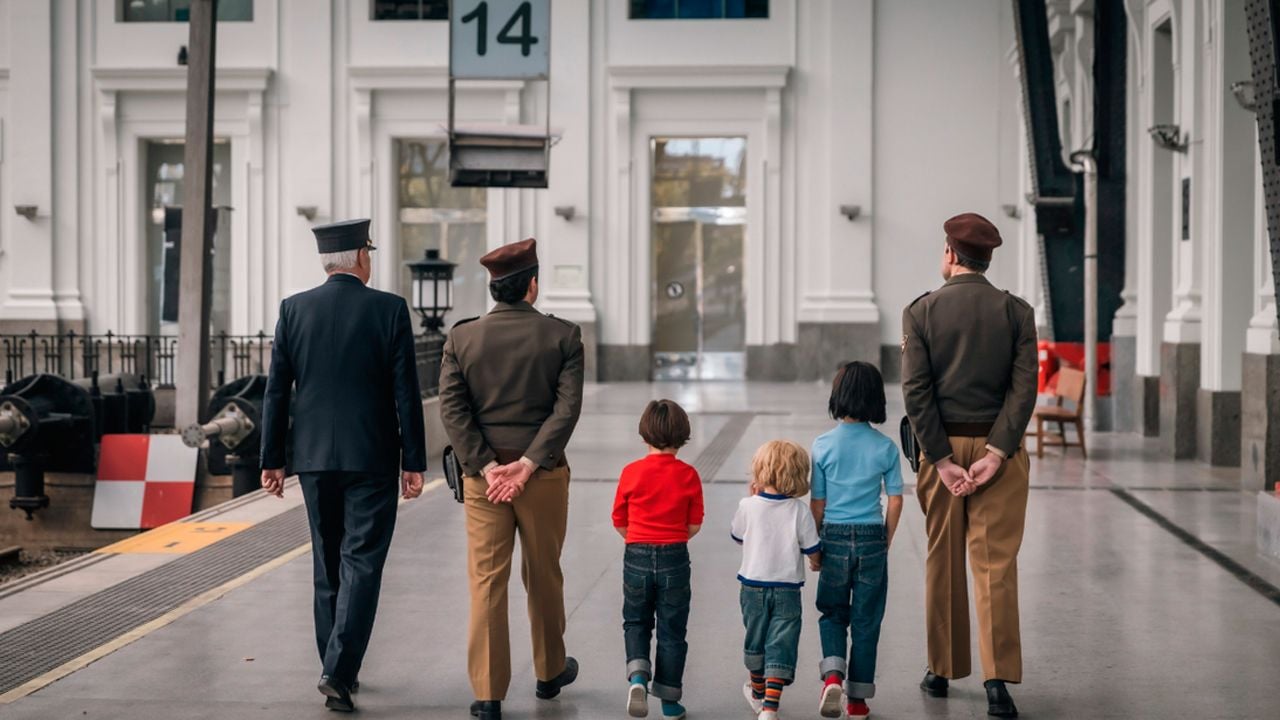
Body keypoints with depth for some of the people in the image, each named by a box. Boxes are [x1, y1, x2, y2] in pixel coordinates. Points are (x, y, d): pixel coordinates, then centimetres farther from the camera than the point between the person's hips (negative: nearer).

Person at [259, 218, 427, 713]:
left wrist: (272, 460, 8)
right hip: (372, 459, -3)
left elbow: (276, 391, 2)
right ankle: (339, 672, -12)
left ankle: (338, 669, 23)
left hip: (314, 457, 3)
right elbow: (406, 393, -7)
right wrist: (414, 462, -1)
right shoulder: (389, 309, -6)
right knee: (361, 565, -1)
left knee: (328, 566, 15)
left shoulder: (293, 309, 2)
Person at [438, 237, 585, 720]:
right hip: (544, 473, 0)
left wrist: (486, 467, -10)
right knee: (544, 576, 16)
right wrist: (529, 463, -15)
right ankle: (550, 673, 34)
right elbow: (568, 406, -13)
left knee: (486, 581, 3)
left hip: (482, 475, 1)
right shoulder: (563, 336, -5)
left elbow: (451, 409, -7)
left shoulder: (461, 338, -1)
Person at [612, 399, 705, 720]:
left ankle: (637, 675, -7)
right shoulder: (688, 476, -6)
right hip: (675, 559, 0)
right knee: (672, 630, 10)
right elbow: (694, 526, -1)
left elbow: (619, 521, 1)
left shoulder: (631, 472, -6)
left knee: (636, 622, 18)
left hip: (637, 557, 0)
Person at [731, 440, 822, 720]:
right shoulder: (799, 510, -12)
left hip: (753, 586, 2)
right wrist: (816, 564, 19)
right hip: (787, 589, -2)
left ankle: (758, 692, 41)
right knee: (781, 647, 0)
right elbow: (813, 551, -5)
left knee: (755, 640, 20)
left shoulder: (748, 506, -10)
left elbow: (738, 538, 9)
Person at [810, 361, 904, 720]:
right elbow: (895, 502, -2)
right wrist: (885, 542, 11)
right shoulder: (885, 447, -4)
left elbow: (817, 504, -2)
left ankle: (832, 674, -7)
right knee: (866, 619, 10)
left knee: (832, 613, 16)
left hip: (834, 537, 0)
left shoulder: (823, 445, -6)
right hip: (872, 538, 0)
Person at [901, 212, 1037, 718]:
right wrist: (995, 456, -11)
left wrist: (942, 460, -7)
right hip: (999, 448, 0)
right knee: (996, 563, -1)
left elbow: (915, 390, -9)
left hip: (942, 446, 0)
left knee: (943, 562, 12)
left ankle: (942, 671, 21)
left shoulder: (920, 312, -3)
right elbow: (1024, 388, -9)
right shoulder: (1017, 312, -1)